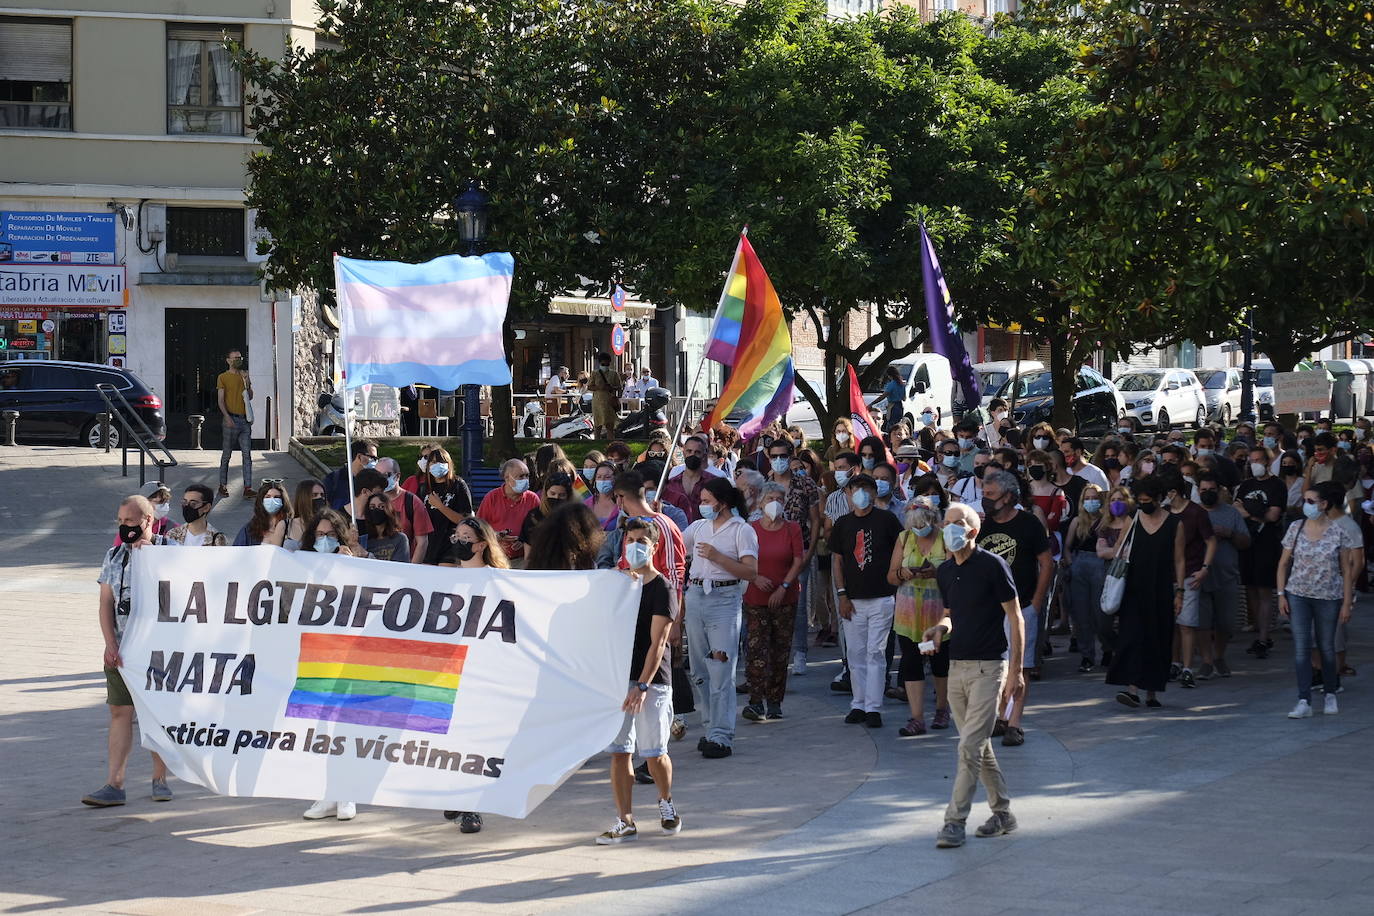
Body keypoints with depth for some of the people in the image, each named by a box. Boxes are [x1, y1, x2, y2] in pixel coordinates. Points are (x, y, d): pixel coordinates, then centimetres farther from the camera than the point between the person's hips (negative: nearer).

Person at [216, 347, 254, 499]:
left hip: (245, 419, 4)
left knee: (247, 455, -3)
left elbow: (250, 397, 14)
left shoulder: (244, 375, 15)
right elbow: (221, 400, -4)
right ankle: (223, 486, 13)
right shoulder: (223, 377, 0)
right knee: (226, 455, 3)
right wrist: (227, 417, -15)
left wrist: (247, 383, -2)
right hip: (232, 419, -4)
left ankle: (247, 488, -6)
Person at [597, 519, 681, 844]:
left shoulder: (661, 588, -5)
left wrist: (643, 686, -19)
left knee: (654, 753, 0)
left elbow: (658, 642, -12)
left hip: (652, 680, -4)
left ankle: (666, 802, 28)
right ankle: (625, 822, 3)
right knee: (619, 751, -1)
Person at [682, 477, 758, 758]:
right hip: (695, 596, 6)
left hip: (725, 599, -6)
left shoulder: (742, 530, -3)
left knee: (720, 670, -12)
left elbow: (751, 572, -11)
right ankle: (711, 727, 18)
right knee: (699, 669, 8)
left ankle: (722, 737, -13)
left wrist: (717, 557, -17)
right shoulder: (698, 527, 14)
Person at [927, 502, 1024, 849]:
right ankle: (1002, 814, 24)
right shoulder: (944, 572, 10)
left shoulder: (992, 565, -10)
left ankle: (955, 821, -11)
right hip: (957, 666, 7)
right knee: (979, 747, 13)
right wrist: (940, 630, 0)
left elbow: (1016, 619, -9)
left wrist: (1015, 671, -13)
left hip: (988, 667, -7)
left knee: (970, 747, -11)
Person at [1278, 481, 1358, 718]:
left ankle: (1330, 694, 28)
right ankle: (1304, 701, -4)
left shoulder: (1339, 532, -6)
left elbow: (1346, 570, -2)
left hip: (1328, 598, -2)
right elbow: (1284, 563, 6)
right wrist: (1281, 594, -1)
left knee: (1326, 647, 9)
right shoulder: (1295, 528, 1)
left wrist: (1347, 602, -5)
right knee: (1301, 648, -4)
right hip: (1298, 596, 2)